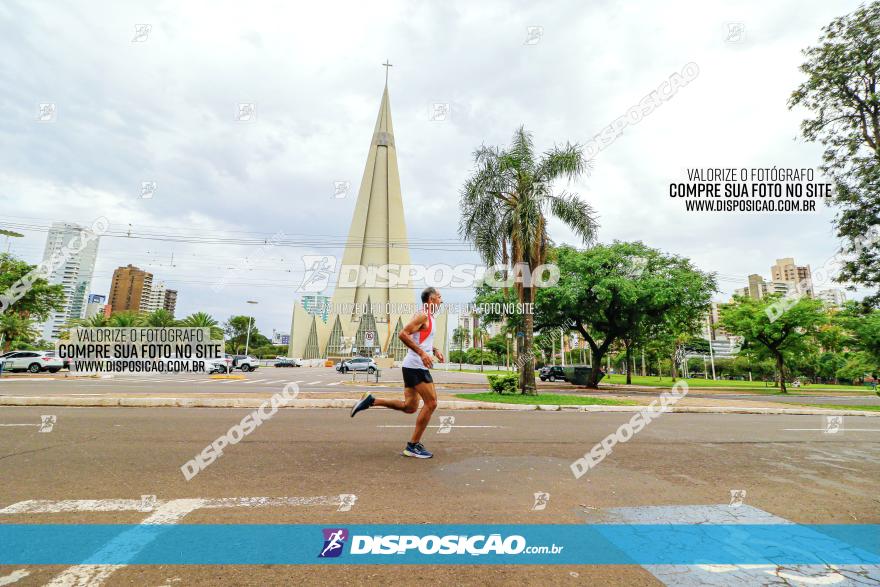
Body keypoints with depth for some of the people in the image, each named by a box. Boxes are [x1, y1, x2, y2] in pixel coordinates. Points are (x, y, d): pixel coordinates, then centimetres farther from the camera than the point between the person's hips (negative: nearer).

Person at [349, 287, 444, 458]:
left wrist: (435, 350, 17)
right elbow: (403, 334, -22)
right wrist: (422, 353, -25)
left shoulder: (428, 317, 19)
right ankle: (413, 446, 4)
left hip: (412, 366, 10)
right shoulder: (423, 315, -12)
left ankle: (371, 401, 12)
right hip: (416, 366, -10)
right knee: (431, 403, -5)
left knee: (409, 407, 12)